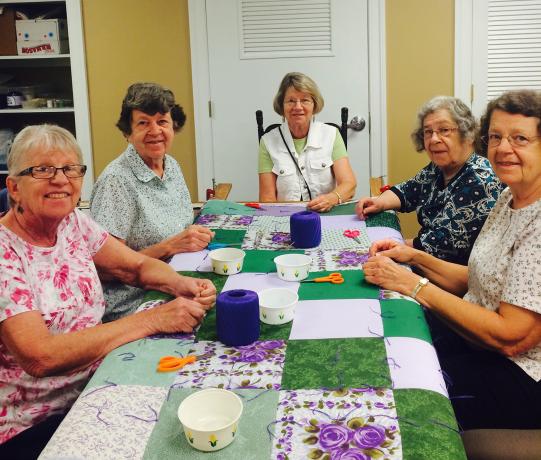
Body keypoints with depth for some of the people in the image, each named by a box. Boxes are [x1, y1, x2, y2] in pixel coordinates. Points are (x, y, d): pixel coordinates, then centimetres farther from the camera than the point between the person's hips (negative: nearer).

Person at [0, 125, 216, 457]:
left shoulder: (74, 223, 1)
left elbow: (139, 265, 9)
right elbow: (39, 356, -27)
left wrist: (180, 284, -14)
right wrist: (151, 320, -27)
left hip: (92, 389, 7)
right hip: (31, 430, -6)